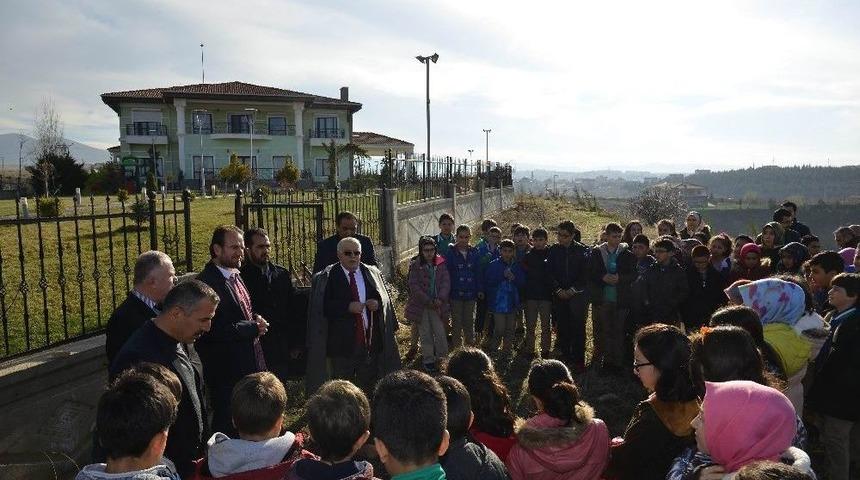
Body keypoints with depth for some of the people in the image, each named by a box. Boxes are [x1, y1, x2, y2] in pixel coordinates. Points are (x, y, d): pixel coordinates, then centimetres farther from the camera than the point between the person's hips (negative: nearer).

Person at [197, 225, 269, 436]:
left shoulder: (235, 276, 11)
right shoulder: (207, 282, -19)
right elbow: (215, 329, -24)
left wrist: (256, 319, 1)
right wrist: (254, 328, -17)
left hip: (249, 367, 9)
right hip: (226, 373, -9)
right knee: (228, 427, 5)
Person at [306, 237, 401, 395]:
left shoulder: (372, 273, 9)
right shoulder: (325, 278, -3)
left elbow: (385, 298, 12)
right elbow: (322, 308, -11)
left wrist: (378, 303, -10)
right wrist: (348, 307, -20)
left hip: (371, 339, 3)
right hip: (341, 343, -3)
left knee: (369, 387, 12)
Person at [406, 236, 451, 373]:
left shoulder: (441, 264, 3)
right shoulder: (415, 265, -4)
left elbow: (446, 282, -1)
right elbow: (414, 286, -9)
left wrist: (440, 299, -15)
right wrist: (428, 301, -13)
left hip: (437, 305, 1)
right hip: (421, 305, -1)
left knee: (440, 333, -2)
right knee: (426, 335, 6)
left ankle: (442, 359, 12)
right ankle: (428, 361, 17)